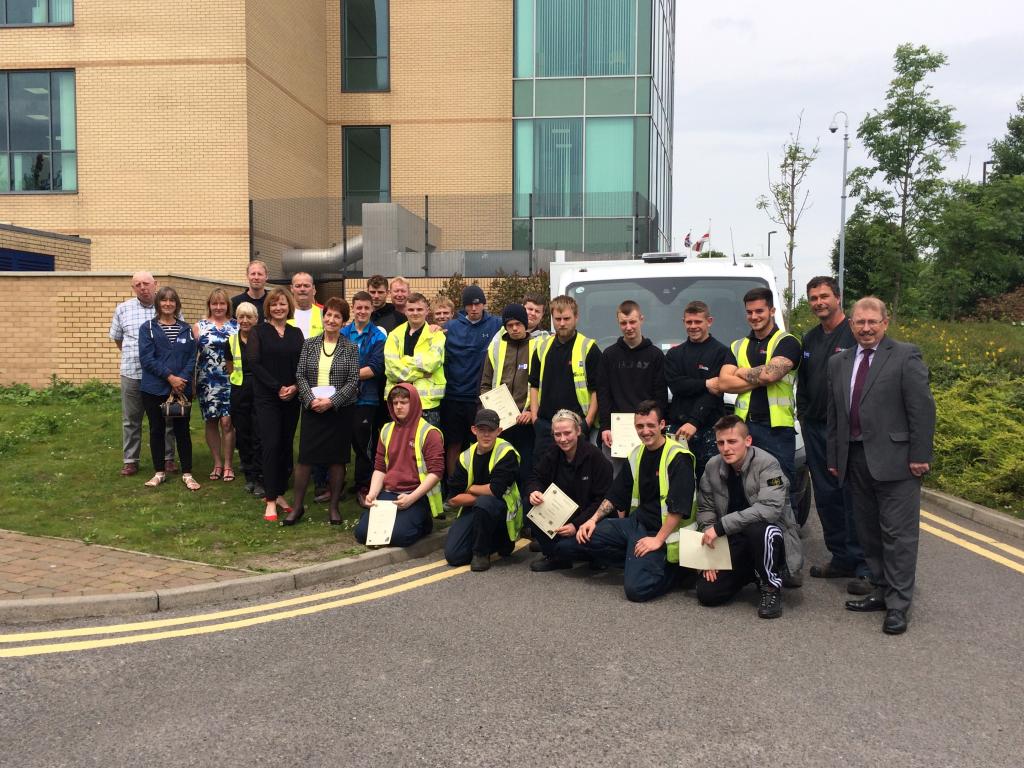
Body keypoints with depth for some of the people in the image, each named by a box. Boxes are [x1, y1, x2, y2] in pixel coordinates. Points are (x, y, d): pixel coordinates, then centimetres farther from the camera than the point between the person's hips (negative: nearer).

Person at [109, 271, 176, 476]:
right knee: (131, 420, 8)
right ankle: (130, 460, 18)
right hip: (132, 374, 1)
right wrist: (132, 355, 11)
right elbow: (117, 338, 17)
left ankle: (167, 458, 18)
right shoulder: (123, 309, 6)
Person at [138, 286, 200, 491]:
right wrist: (170, 377, -16)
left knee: (182, 430, 4)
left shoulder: (185, 329, 8)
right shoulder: (148, 328, 0)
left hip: (182, 388, 1)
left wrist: (183, 379, -13)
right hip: (154, 389, -1)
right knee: (157, 430, 7)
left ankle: (187, 473, 11)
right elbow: (146, 358, -9)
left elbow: (192, 357, 3)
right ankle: (159, 472, 19)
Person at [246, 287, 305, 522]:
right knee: (271, 445, -7)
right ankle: (270, 501, -1)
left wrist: (295, 386, -12)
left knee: (286, 446, 7)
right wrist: (277, 387, -15)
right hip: (266, 397, -3)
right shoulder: (259, 331, 1)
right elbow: (254, 363, -8)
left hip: (292, 397, 4)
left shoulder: (296, 333, 11)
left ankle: (280, 494, 18)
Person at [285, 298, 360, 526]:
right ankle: (298, 506, 12)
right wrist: (311, 399, -13)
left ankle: (334, 506, 18)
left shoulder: (350, 348, 1)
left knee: (337, 458, 5)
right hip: (312, 409, 1)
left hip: (340, 410, -1)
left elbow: (353, 380, -5)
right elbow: (300, 375, 2)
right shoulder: (309, 344, 6)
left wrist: (331, 401, -15)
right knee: (305, 457, 0)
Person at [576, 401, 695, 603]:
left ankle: (670, 568, 7)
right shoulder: (636, 455, 9)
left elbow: (680, 506, -22)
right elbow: (616, 495, 14)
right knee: (586, 535, -8)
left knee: (636, 588, -23)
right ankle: (637, 563, 3)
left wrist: (658, 540, -23)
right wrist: (593, 519, 2)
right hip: (636, 521, 8)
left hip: (661, 531, -7)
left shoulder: (678, 457, -15)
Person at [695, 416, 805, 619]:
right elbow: (705, 509, 4)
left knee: (760, 530, -40)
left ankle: (771, 589, -12)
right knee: (707, 594, -9)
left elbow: (770, 508, -33)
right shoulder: (713, 467, -2)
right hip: (734, 543, 5)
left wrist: (720, 527, -33)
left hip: (771, 538, -5)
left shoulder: (767, 463, -19)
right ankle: (753, 573, 21)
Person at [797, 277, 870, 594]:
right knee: (826, 497, 11)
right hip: (815, 428, 7)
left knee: (854, 497, -6)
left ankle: (864, 567, 1)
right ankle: (841, 559, 23)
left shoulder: (856, 334, -7)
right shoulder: (809, 339, 16)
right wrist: (804, 415, 15)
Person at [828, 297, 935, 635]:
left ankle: (898, 606, 5)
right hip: (855, 460, 6)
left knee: (898, 534, -2)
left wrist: (919, 455, -12)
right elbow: (834, 415, 14)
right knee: (869, 532, 14)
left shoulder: (906, 356, -4)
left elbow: (922, 409, -8)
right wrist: (834, 458, 12)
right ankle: (882, 592, 26)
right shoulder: (839, 362, 13)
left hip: (894, 461, -6)